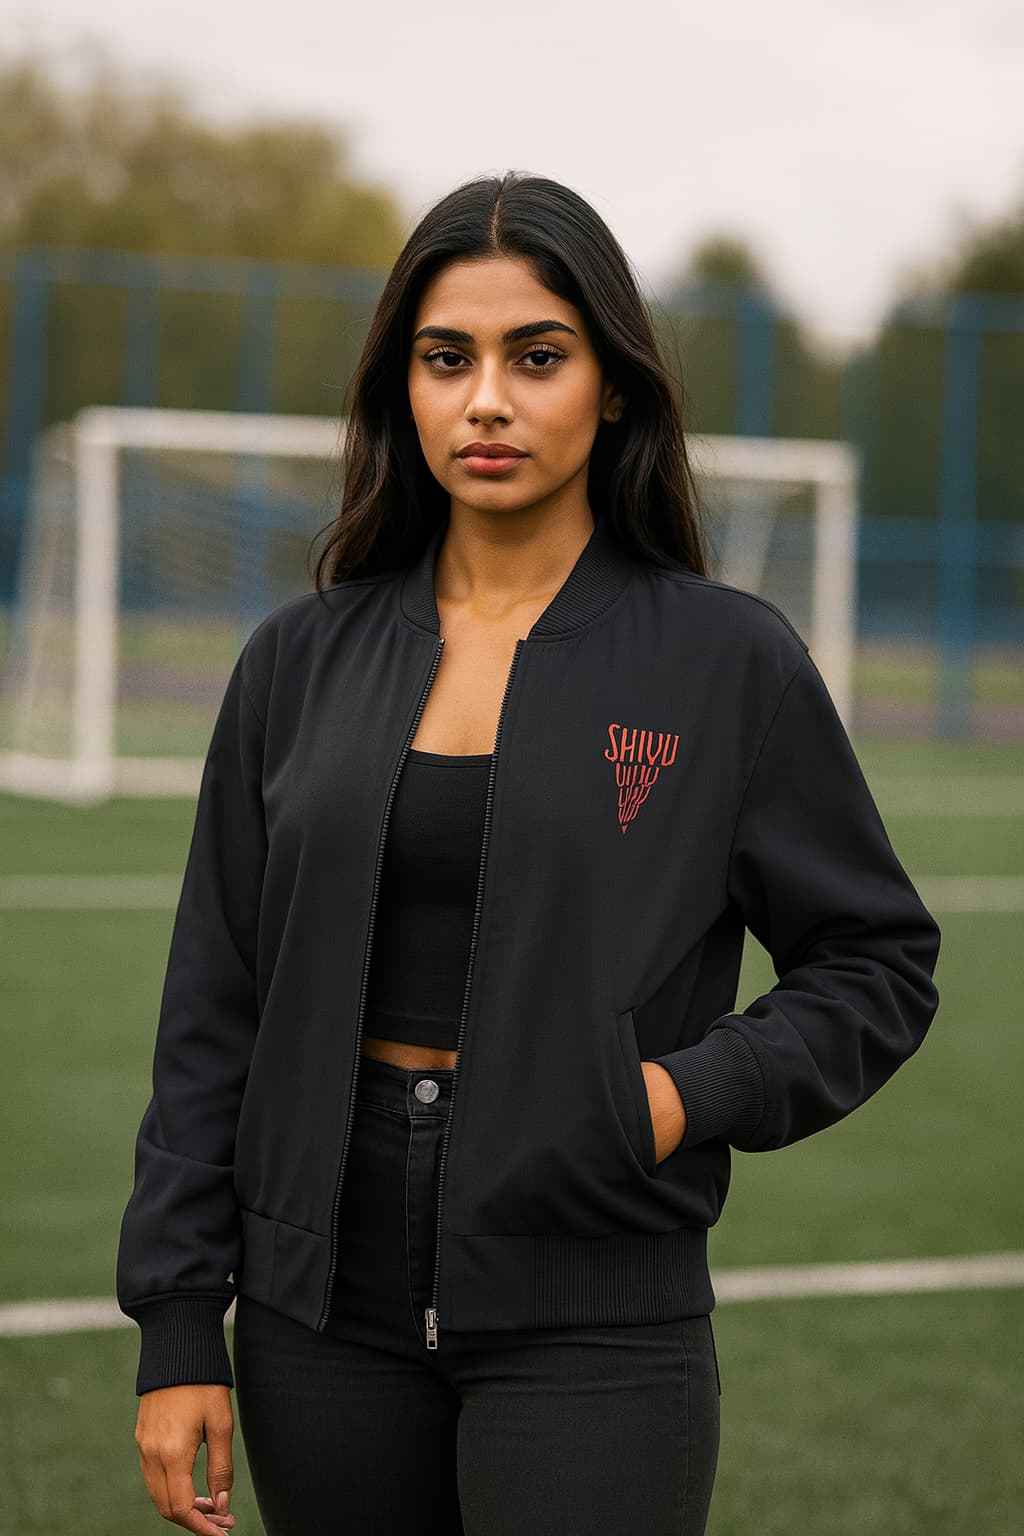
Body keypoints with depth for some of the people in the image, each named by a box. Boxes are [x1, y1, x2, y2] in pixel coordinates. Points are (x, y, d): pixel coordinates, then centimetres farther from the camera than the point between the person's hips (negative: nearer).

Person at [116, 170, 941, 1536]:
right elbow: (216, 1008, 6)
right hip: (329, 1294, 3)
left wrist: (694, 1093, -12)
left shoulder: (729, 658, -2)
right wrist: (179, 1329, 2)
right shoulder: (305, 658, 5)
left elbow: (880, 963, 5)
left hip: (590, 1323, -3)